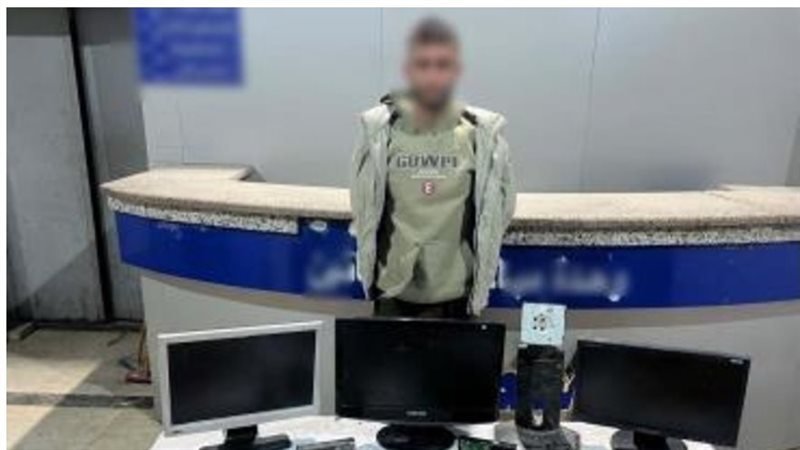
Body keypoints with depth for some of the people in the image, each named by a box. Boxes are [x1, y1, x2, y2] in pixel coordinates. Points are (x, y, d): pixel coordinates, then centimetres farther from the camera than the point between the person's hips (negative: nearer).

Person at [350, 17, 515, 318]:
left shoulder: (484, 134, -12)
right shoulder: (378, 129, -10)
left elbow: (499, 208, 0)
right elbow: (362, 206, 2)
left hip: (453, 290, 0)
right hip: (393, 287, 1)